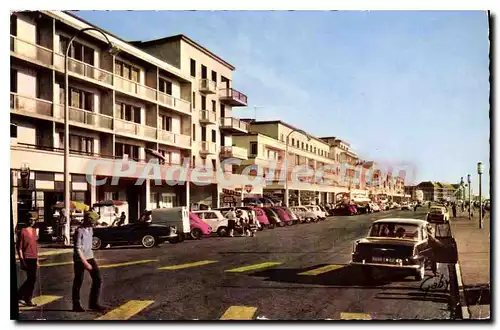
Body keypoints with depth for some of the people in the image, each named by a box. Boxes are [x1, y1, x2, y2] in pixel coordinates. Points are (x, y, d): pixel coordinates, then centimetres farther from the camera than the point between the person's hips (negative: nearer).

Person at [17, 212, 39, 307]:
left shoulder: (34, 230, 13)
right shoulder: (22, 231, -8)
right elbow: (19, 248, -10)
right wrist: (22, 261, -14)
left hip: (34, 259, 7)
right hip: (27, 259, -7)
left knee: (31, 279, 11)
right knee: (32, 279, -5)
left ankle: (20, 296, 25)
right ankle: (28, 300, 7)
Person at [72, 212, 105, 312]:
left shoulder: (90, 228, 6)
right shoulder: (79, 231, -18)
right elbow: (78, 249, -21)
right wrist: (85, 263, -23)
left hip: (90, 257, 7)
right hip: (80, 259, -7)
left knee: (97, 278, 1)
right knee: (78, 282, 4)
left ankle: (93, 303, 10)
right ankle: (76, 305, 18)